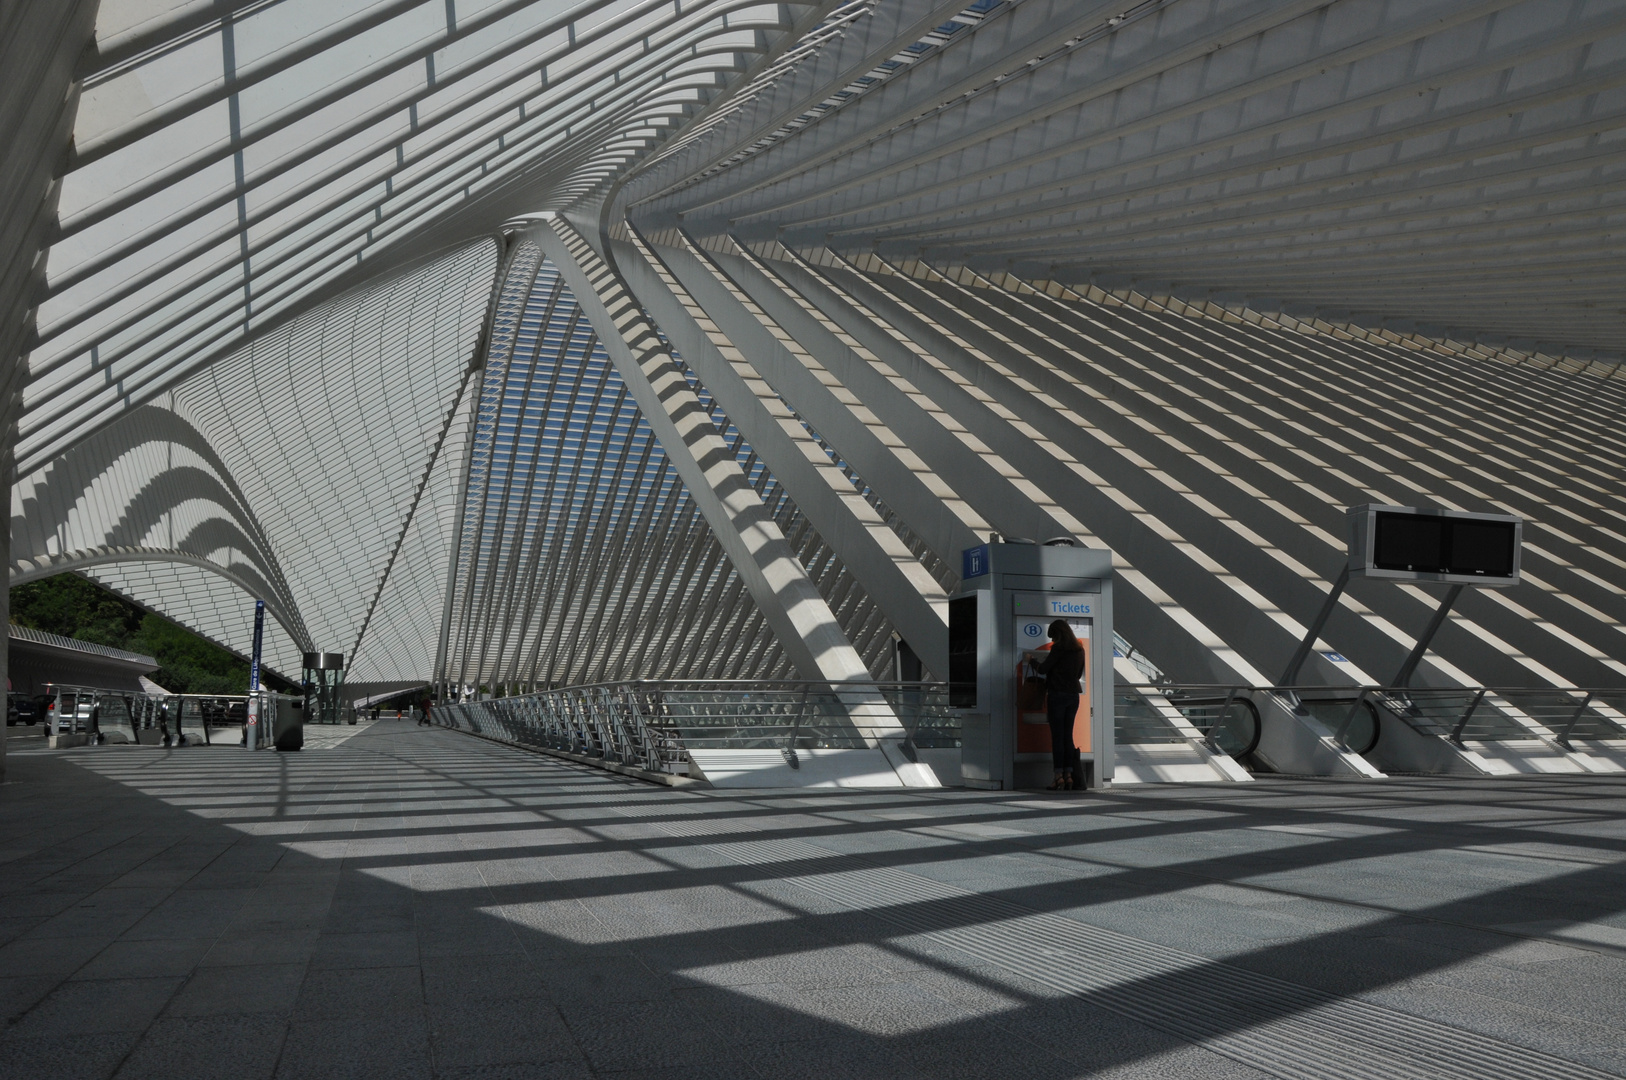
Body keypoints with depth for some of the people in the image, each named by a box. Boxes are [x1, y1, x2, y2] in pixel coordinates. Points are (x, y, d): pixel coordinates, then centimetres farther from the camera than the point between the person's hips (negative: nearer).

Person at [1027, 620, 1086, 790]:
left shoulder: (1058, 648, -10)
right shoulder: (1079, 649, 10)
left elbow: (1043, 669, -8)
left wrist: (1032, 659, 10)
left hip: (1057, 694, -6)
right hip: (1073, 695, 6)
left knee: (1057, 736, -4)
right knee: (1068, 735, 9)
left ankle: (1059, 777, -7)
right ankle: (1069, 775, 8)